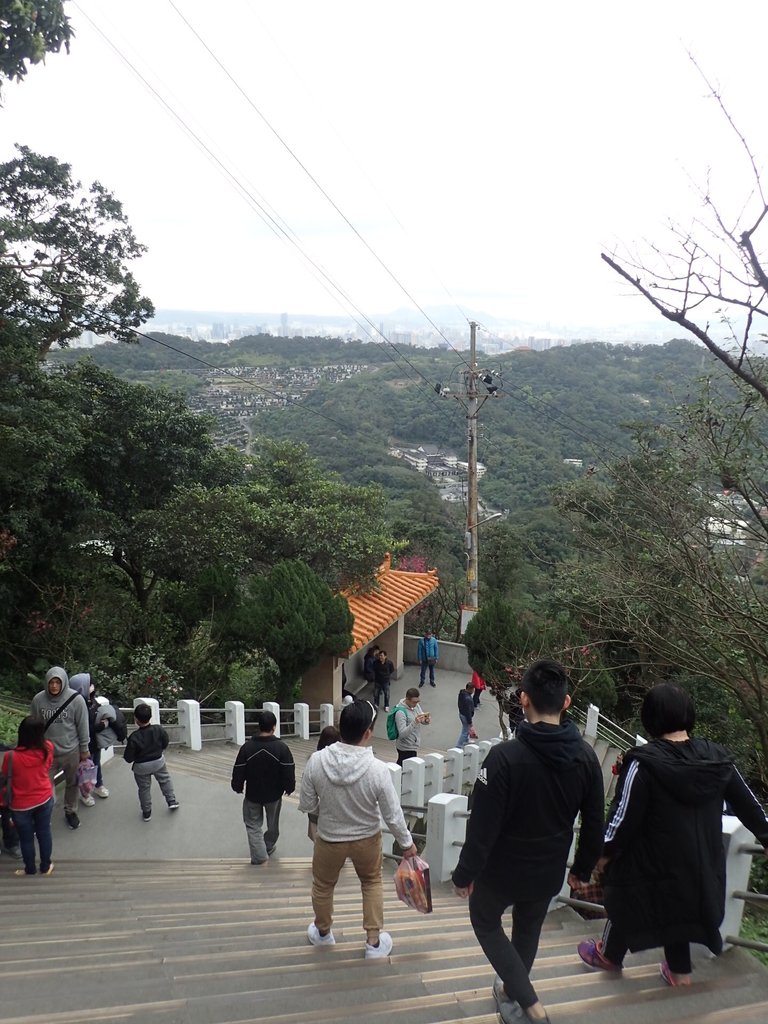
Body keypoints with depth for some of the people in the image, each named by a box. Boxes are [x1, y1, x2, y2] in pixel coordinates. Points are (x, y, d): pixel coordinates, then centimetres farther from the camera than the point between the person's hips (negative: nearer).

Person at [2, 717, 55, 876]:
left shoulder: (11, 756, -29)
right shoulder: (48, 748, -20)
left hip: (21, 805, -2)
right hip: (45, 799, 2)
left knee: (26, 838, 19)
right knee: (44, 833, 22)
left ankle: (30, 870, 38)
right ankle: (46, 866, 37)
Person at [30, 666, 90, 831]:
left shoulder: (76, 699, -17)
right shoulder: (38, 699, -13)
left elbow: (83, 726, -8)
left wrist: (84, 749, -2)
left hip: (70, 751, 0)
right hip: (46, 752, 0)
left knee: (72, 784, 17)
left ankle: (70, 811, 38)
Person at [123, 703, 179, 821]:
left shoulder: (134, 737, -28)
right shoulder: (159, 730, -18)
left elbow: (128, 758, -20)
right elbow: (165, 744, 0)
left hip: (141, 767, -2)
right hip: (158, 761, 2)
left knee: (144, 788, 14)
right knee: (165, 780, 25)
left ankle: (146, 813, 25)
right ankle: (172, 801, 28)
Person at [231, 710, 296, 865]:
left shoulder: (247, 747, -16)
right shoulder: (282, 747, -19)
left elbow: (238, 772, -9)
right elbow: (289, 773, -15)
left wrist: (238, 787, 10)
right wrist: (289, 788, 4)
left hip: (252, 794, 0)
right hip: (274, 794, 1)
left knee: (253, 825, 15)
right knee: (273, 824, 25)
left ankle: (260, 857, 5)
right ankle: (268, 847, 45)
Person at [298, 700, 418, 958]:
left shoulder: (316, 761, -25)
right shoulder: (378, 769, -29)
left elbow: (306, 805, -12)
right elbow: (393, 815, -17)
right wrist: (407, 843, 0)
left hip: (329, 838, 1)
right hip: (367, 839, 0)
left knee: (323, 885, 28)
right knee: (372, 883, 28)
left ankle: (323, 932, 50)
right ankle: (374, 942, 35)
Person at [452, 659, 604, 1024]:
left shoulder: (505, 755, -29)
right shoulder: (586, 757, -12)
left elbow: (482, 825, -23)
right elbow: (594, 824, -1)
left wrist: (464, 873, -9)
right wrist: (583, 868, 15)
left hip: (503, 868, -4)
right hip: (549, 871, 5)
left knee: (486, 923, 22)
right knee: (528, 932, 28)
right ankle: (510, 992, 48)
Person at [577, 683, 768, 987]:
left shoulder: (643, 763, -26)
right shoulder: (717, 758, -8)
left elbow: (624, 815, -20)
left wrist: (606, 851, -4)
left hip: (652, 862, -4)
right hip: (700, 862, 5)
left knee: (627, 902, 20)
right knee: (678, 905, 27)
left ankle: (610, 955, 41)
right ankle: (679, 970, 40)